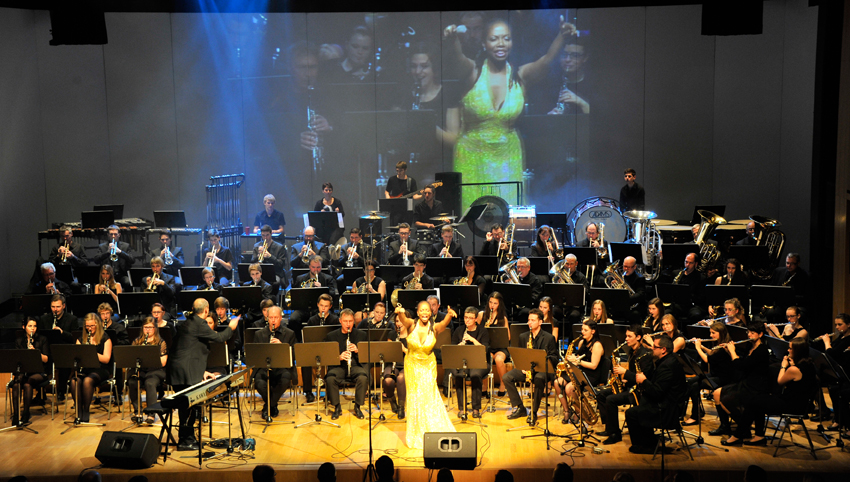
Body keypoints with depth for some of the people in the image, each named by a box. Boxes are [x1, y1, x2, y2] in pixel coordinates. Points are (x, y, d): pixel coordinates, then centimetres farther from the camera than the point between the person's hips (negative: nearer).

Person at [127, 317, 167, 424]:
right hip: (139, 370, 3)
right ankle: (137, 411, -18)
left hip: (155, 371, -3)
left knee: (150, 383, -34)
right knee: (132, 383, -29)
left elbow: (163, 363, -4)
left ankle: (151, 413, -29)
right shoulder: (137, 341, 16)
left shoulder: (161, 342, 6)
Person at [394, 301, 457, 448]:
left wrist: (449, 315, -60)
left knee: (429, 397, -1)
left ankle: (434, 431, 20)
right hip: (412, 365, 1)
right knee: (414, 398, 9)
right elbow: (403, 319, -37)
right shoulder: (411, 325, -16)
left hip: (428, 365, -1)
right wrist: (400, 312, -61)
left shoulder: (435, 327, -17)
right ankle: (416, 435, 24)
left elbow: (444, 323, -37)